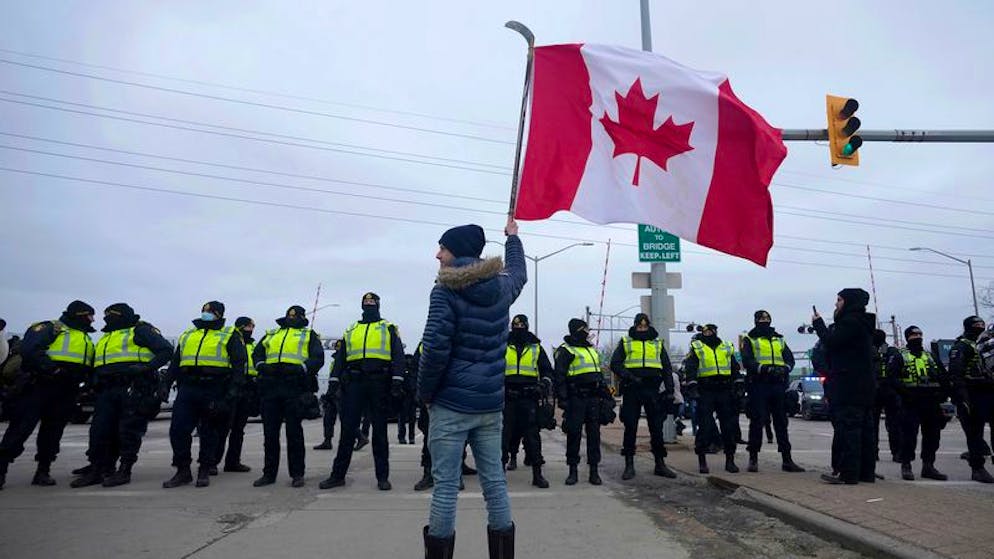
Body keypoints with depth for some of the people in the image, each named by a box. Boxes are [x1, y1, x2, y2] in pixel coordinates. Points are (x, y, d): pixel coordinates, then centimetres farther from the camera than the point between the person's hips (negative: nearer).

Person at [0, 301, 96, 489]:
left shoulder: (87, 339, 23)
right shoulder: (50, 328, -3)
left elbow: (91, 366, 25)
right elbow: (29, 349, -17)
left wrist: (90, 378, 5)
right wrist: (52, 368, -25)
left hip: (66, 392, 7)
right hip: (38, 386, -7)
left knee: (53, 431, 8)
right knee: (21, 428, -5)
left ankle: (43, 471, 13)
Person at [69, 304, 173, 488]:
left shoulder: (140, 330, 3)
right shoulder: (105, 338, 28)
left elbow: (166, 350, -8)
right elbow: (97, 366, 33)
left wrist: (147, 366, -19)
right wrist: (95, 382, 16)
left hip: (134, 388, -8)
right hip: (107, 390, 8)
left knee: (128, 430, -5)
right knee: (99, 429, 5)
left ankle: (124, 471, 2)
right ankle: (96, 470, 14)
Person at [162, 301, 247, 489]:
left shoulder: (230, 335, 5)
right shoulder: (188, 335, 21)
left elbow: (240, 363, -2)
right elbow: (175, 363, 23)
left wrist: (231, 393, -12)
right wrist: (166, 384, 8)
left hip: (214, 390, -4)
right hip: (187, 388, 4)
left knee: (209, 432, 3)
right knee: (178, 429, -2)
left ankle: (204, 472, 14)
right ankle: (183, 471, 12)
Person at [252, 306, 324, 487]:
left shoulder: (309, 335, 14)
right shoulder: (271, 335, 26)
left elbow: (318, 358, 1)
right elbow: (257, 353, 22)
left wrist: (302, 368, -17)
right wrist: (261, 365, 0)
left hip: (295, 385, -4)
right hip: (269, 386, 4)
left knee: (294, 431, -3)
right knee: (270, 431, 5)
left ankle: (297, 474, 4)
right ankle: (269, 473, 14)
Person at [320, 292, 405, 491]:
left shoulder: (388, 328, 10)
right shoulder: (351, 331, 19)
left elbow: (398, 355, 1)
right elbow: (341, 357, 14)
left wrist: (397, 381, -12)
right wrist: (334, 380, 1)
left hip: (379, 382, -2)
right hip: (354, 382, 2)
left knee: (379, 430, 2)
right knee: (347, 429, 2)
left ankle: (382, 477, 8)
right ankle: (338, 475, 11)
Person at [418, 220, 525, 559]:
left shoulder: (446, 290, -10)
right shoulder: (501, 287, 7)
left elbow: (435, 347, -18)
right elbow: (519, 273, 32)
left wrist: (425, 392, -4)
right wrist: (512, 237, 48)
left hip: (451, 403, -5)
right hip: (491, 404, 6)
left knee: (446, 485, 2)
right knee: (494, 481, 12)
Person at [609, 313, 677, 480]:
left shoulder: (658, 343, 14)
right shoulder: (625, 342, 8)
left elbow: (667, 368, 13)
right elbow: (615, 364, 0)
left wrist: (669, 390, 3)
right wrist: (628, 376, -17)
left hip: (653, 389, 2)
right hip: (632, 389, -2)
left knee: (657, 427, 5)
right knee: (630, 428, 2)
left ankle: (660, 464, 15)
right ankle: (629, 465, 10)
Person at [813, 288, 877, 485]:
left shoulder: (850, 321, -12)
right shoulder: (862, 322, 20)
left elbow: (831, 342, -17)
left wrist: (818, 323, -5)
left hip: (849, 385, -10)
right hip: (865, 384, 10)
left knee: (847, 427, -10)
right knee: (864, 427, 10)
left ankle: (847, 472, -9)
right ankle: (866, 472, 15)